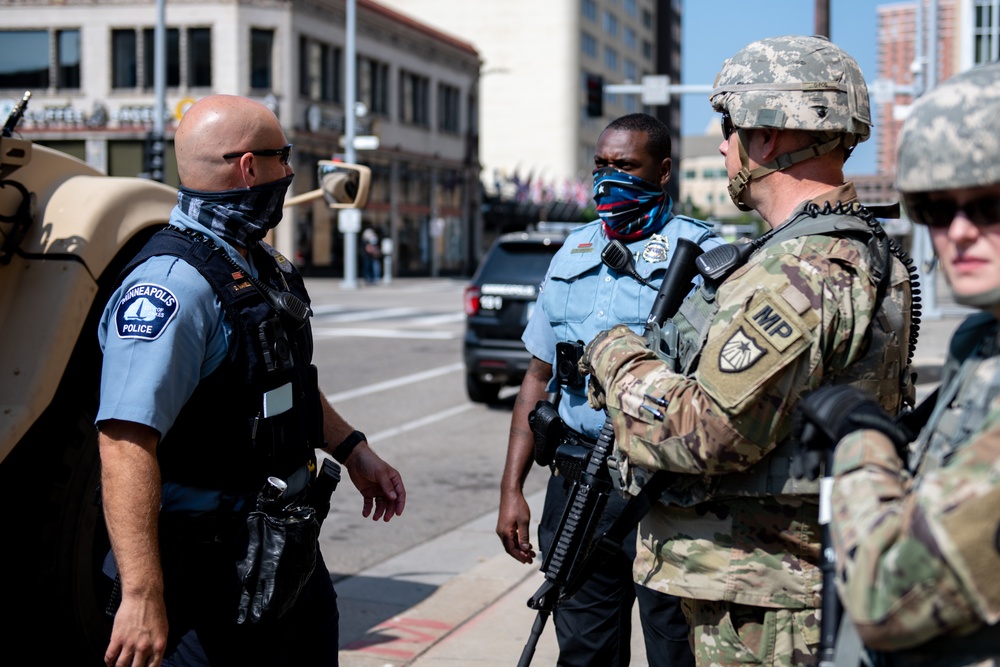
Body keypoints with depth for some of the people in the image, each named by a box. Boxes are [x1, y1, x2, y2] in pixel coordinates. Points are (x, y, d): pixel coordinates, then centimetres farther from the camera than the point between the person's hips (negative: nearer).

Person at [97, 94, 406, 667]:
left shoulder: (267, 265, 10)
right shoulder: (173, 285, -23)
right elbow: (127, 444, -31)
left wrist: (352, 450, 25)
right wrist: (142, 597, -36)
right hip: (213, 573, -9)